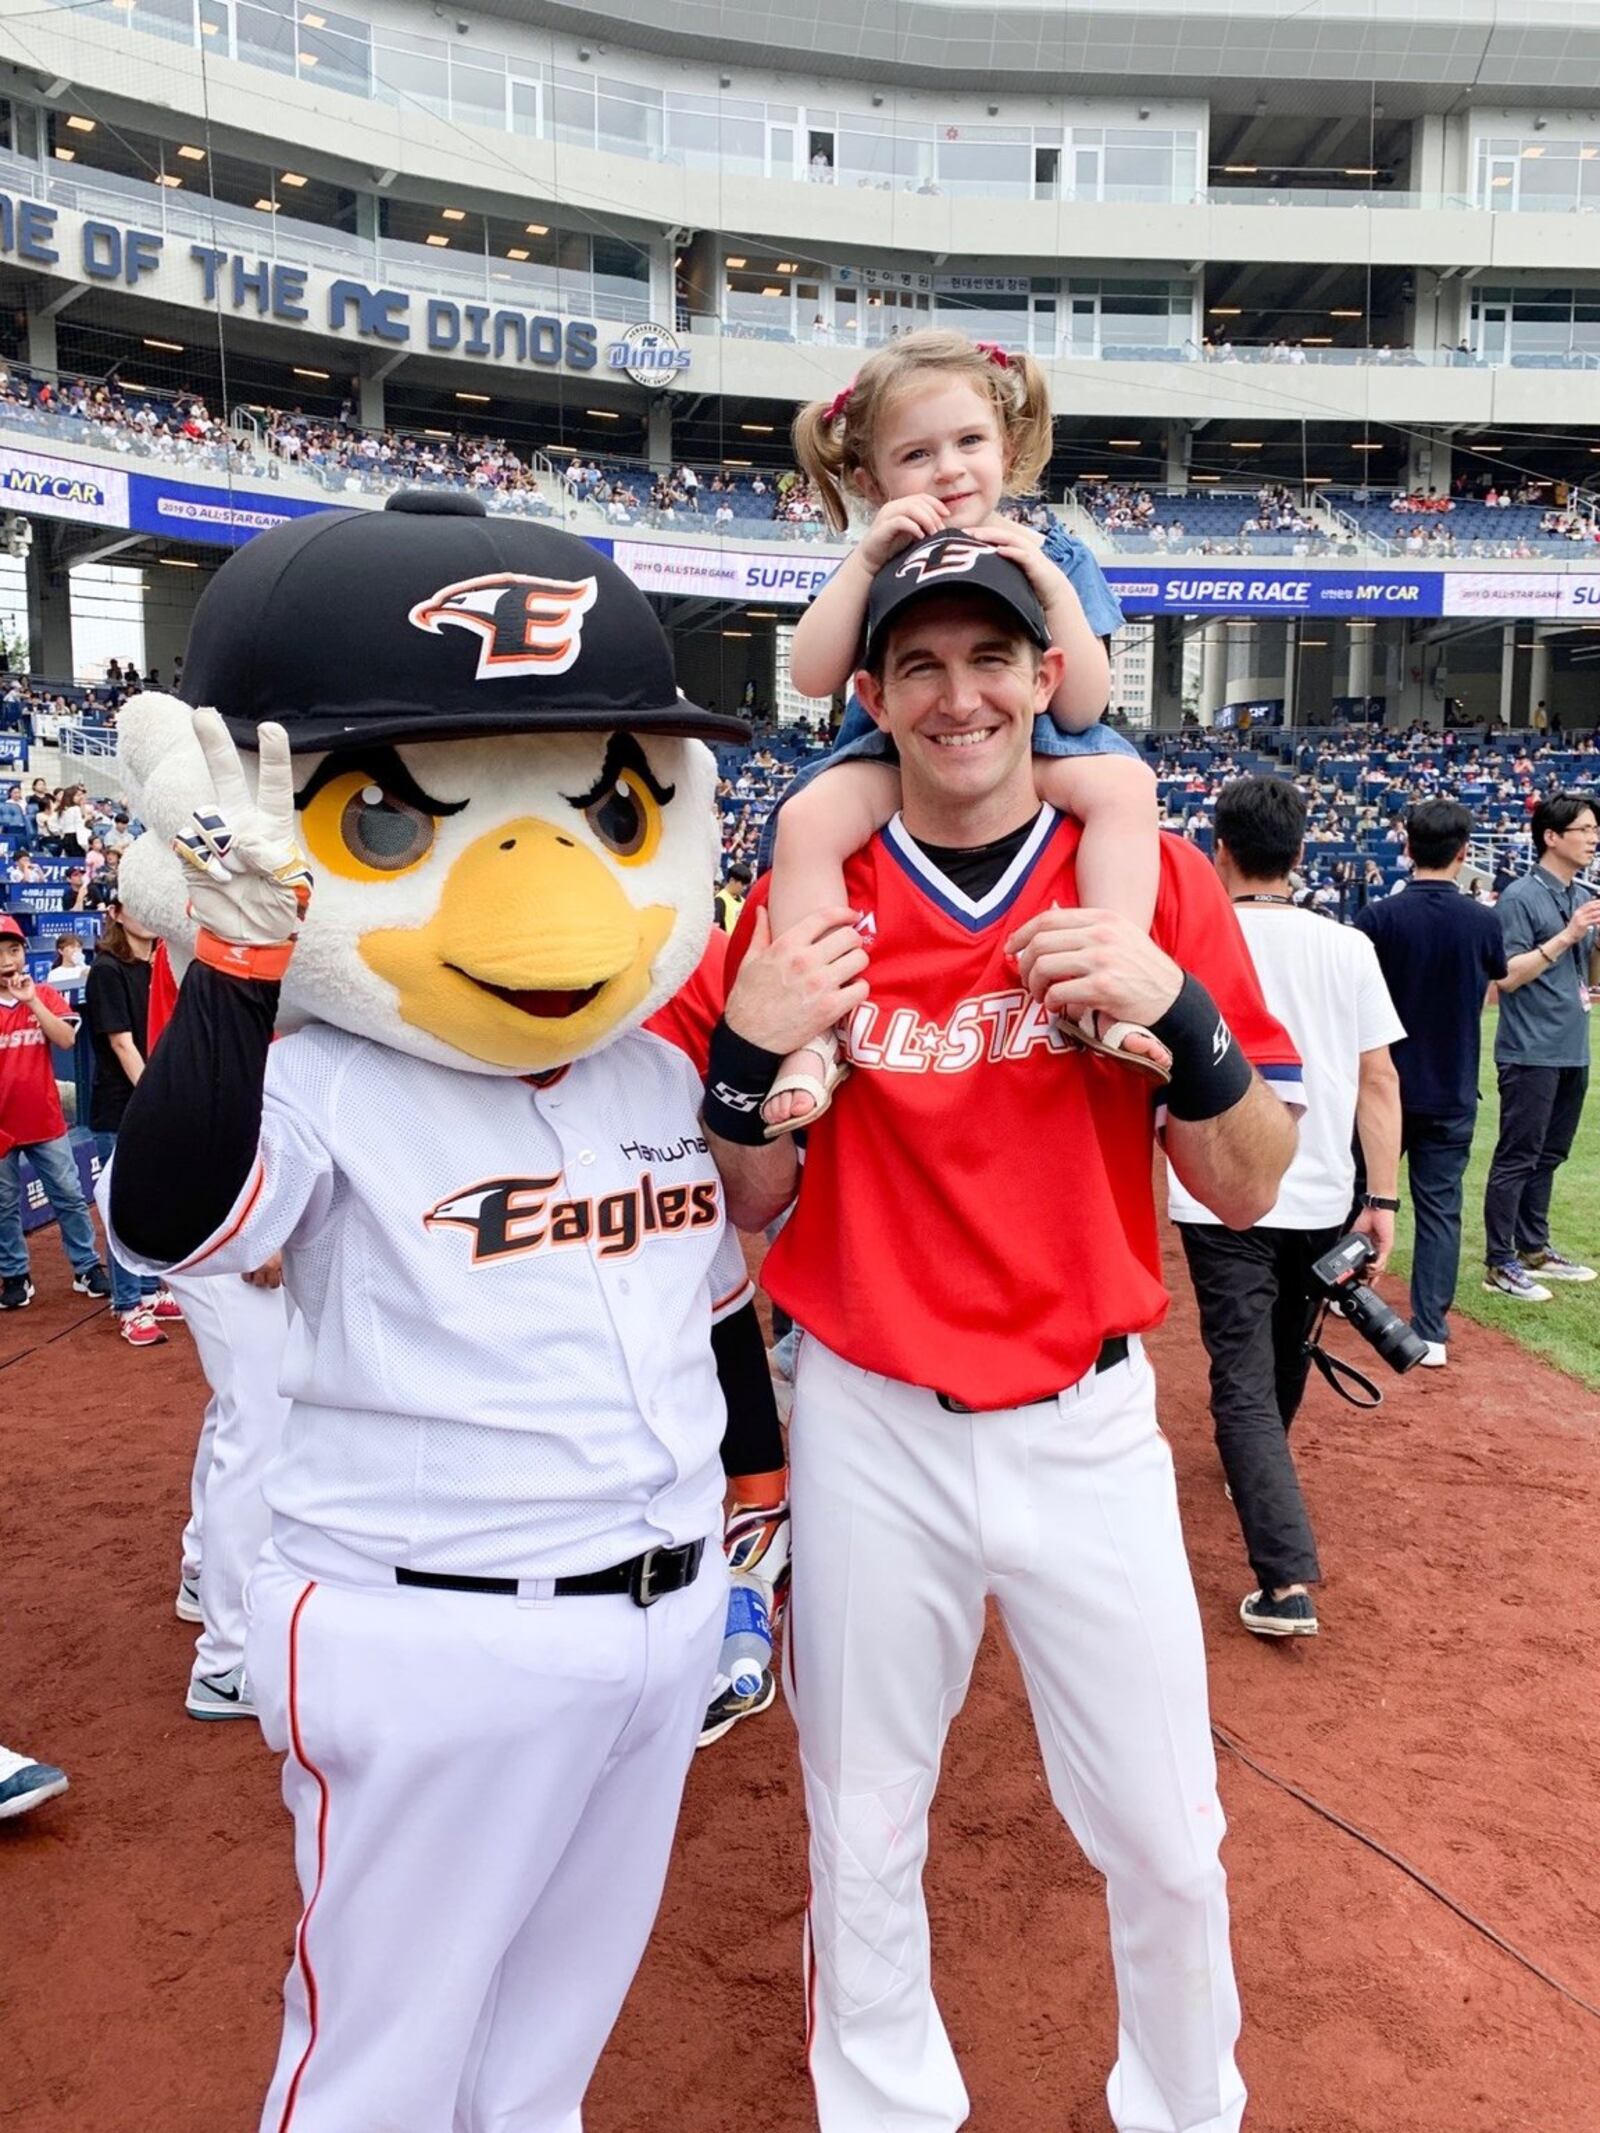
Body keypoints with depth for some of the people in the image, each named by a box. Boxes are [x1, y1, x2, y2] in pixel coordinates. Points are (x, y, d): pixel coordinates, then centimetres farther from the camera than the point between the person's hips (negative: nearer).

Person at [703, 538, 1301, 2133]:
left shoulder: (1154, 879, -3)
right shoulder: (807, 905, -3)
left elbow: (1248, 1190, -4)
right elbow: (755, 1205, 1)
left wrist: (1175, 1008, -21)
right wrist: (751, 1048, -17)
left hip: (1084, 1426, 0)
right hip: (868, 1429, 0)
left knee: (1164, 1843, 11)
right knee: (861, 1833, 16)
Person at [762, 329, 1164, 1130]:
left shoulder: (1053, 559, 1)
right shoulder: (878, 563, 4)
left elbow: (1079, 710, -8)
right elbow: (813, 676, -12)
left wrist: (1054, 586, -19)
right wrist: (868, 556, -17)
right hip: (894, 759, 0)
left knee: (1125, 783, -28)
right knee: (807, 819, -29)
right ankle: (814, 1034, -27)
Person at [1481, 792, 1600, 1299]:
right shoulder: (1520, 897, -11)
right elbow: (1507, 976, -16)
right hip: (1531, 1052, -8)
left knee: (1549, 1156, 16)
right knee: (1517, 1158, -3)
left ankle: (1534, 1249, 27)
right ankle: (1500, 1263, 4)